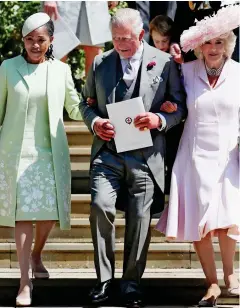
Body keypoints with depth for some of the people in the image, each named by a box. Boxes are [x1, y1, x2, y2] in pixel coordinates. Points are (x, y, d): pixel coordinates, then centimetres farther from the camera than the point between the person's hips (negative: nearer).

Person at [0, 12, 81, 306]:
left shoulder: (61, 70, 5)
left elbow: (75, 108, 10)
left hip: (50, 152, 2)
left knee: (50, 212, 3)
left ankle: (36, 255, 34)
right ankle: (25, 282, -2)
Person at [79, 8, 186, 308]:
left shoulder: (164, 62, 2)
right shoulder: (100, 63, 8)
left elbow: (179, 105, 5)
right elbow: (86, 102, 17)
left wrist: (160, 120, -15)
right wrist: (95, 122, -5)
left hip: (144, 155, -1)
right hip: (107, 151, 1)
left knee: (139, 218, 3)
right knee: (100, 206, -17)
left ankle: (131, 283, 18)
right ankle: (104, 278, -4)